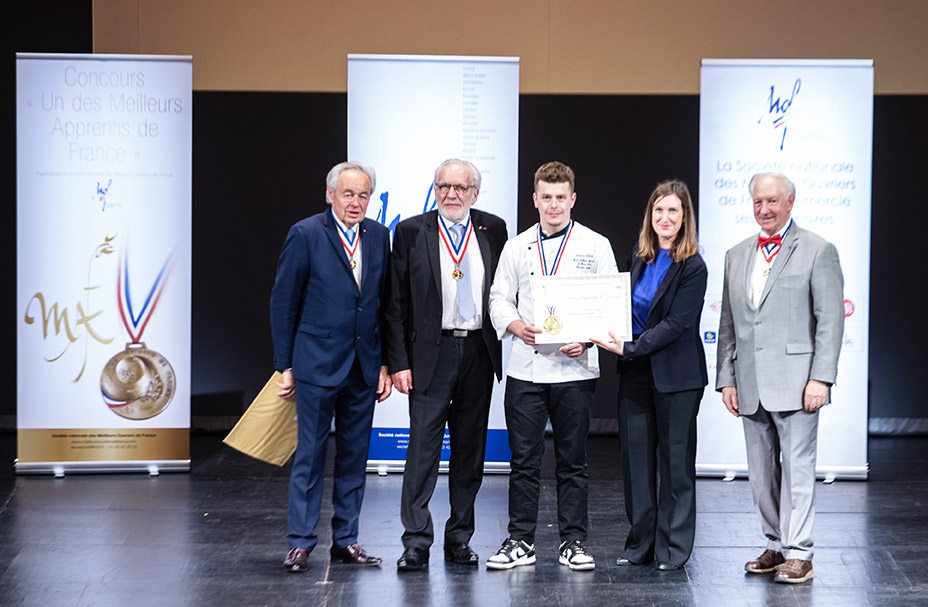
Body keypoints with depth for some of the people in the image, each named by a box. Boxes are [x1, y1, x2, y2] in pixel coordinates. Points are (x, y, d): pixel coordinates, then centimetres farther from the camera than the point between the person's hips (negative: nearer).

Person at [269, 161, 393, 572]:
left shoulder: (378, 236, 8)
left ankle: (346, 539, 17)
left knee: (354, 456, 9)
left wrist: (386, 363, 7)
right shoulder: (306, 235, -6)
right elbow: (283, 303, -3)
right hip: (317, 365, -4)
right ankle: (301, 542, 5)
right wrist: (285, 365, -4)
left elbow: (386, 303, 11)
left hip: (363, 368, 5)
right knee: (310, 455, -1)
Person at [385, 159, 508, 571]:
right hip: (431, 353, -3)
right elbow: (397, 304, -1)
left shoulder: (493, 229, 7)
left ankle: (459, 538, 17)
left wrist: (505, 339, 2)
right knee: (423, 445, -8)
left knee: (470, 449, 8)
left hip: (479, 352, 3)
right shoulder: (411, 232, 0)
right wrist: (398, 362, -7)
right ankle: (416, 542, -5)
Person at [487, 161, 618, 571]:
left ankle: (573, 542, 12)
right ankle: (520, 541, 10)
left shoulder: (595, 245, 6)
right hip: (526, 366, 1)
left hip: (575, 368, -1)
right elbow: (499, 299, 10)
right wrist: (517, 326, -11)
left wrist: (588, 339, -13)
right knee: (524, 459, 3)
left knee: (572, 460, 5)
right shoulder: (517, 247, 11)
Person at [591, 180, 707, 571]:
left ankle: (673, 547, 9)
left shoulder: (692, 267, -11)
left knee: (675, 458, 1)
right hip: (636, 371, 6)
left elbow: (676, 324, -16)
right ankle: (640, 543, 16)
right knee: (635, 455, 7)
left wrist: (629, 348, -20)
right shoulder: (639, 257, 9)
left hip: (675, 375, -6)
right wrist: (614, 340, 1)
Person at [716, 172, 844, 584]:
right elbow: (728, 323, 16)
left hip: (795, 382, -6)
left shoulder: (818, 251, -2)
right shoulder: (736, 256, 15)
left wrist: (821, 378, -14)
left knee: (797, 466, -5)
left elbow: (831, 320, -6)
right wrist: (726, 379, 9)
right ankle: (776, 545, 20)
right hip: (751, 386, 6)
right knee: (761, 471, 9)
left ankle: (798, 553, 0)